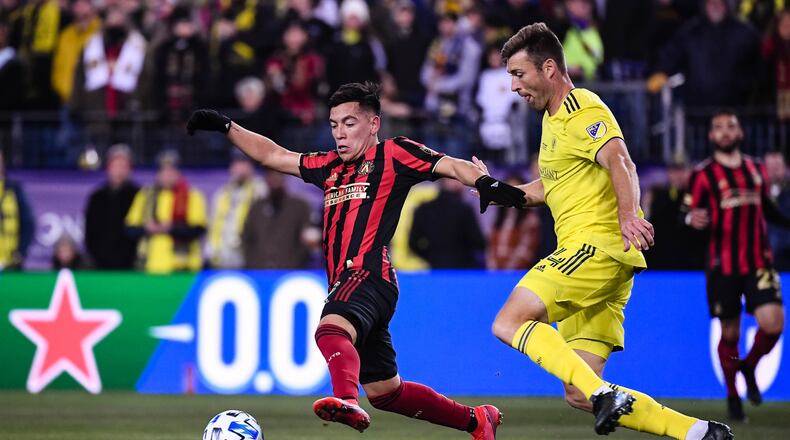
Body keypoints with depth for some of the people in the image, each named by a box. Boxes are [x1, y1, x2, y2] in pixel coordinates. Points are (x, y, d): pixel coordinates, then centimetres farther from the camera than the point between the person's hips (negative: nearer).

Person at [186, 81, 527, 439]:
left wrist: (484, 182, -27)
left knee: (331, 330, -39)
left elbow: (451, 166, -7)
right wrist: (226, 127, 28)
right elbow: (274, 156, 32)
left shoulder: (393, 154, 4)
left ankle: (347, 400, -67)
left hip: (369, 276, -9)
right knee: (385, 393, 13)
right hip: (345, 284, 9)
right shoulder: (331, 166, 24)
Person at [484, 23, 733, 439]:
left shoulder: (581, 109, -6)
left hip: (597, 246, -10)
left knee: (509, 323, -19)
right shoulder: (554, 118, 24)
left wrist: (627, 215, -40)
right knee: (579, 396, -1)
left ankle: (603, 393, -27)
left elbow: (620, 163, -23)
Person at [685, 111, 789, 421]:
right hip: (723, 266, -3)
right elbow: (690, 215, -6)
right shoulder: (703, 175, -1)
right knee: (729, 333, 3)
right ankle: (733, 396, 23)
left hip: (759, 264, 3)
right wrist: (694, 219, -27)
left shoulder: (756, 170, 12)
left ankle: (749, 368, 15)